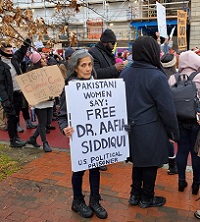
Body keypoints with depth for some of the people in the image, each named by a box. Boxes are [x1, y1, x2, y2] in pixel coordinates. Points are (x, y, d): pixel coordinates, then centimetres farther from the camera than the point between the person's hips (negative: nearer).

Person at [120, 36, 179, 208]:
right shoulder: (157, 76, -18)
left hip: (131, 127, 6)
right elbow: (167, 108, -15)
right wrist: (174, 132, -3)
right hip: (150, 129, -6)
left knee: (138, 161, 21)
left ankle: (135, 194, 34)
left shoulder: (125, 73, 0)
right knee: (150, 164, 11)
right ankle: (147, 199, 28)